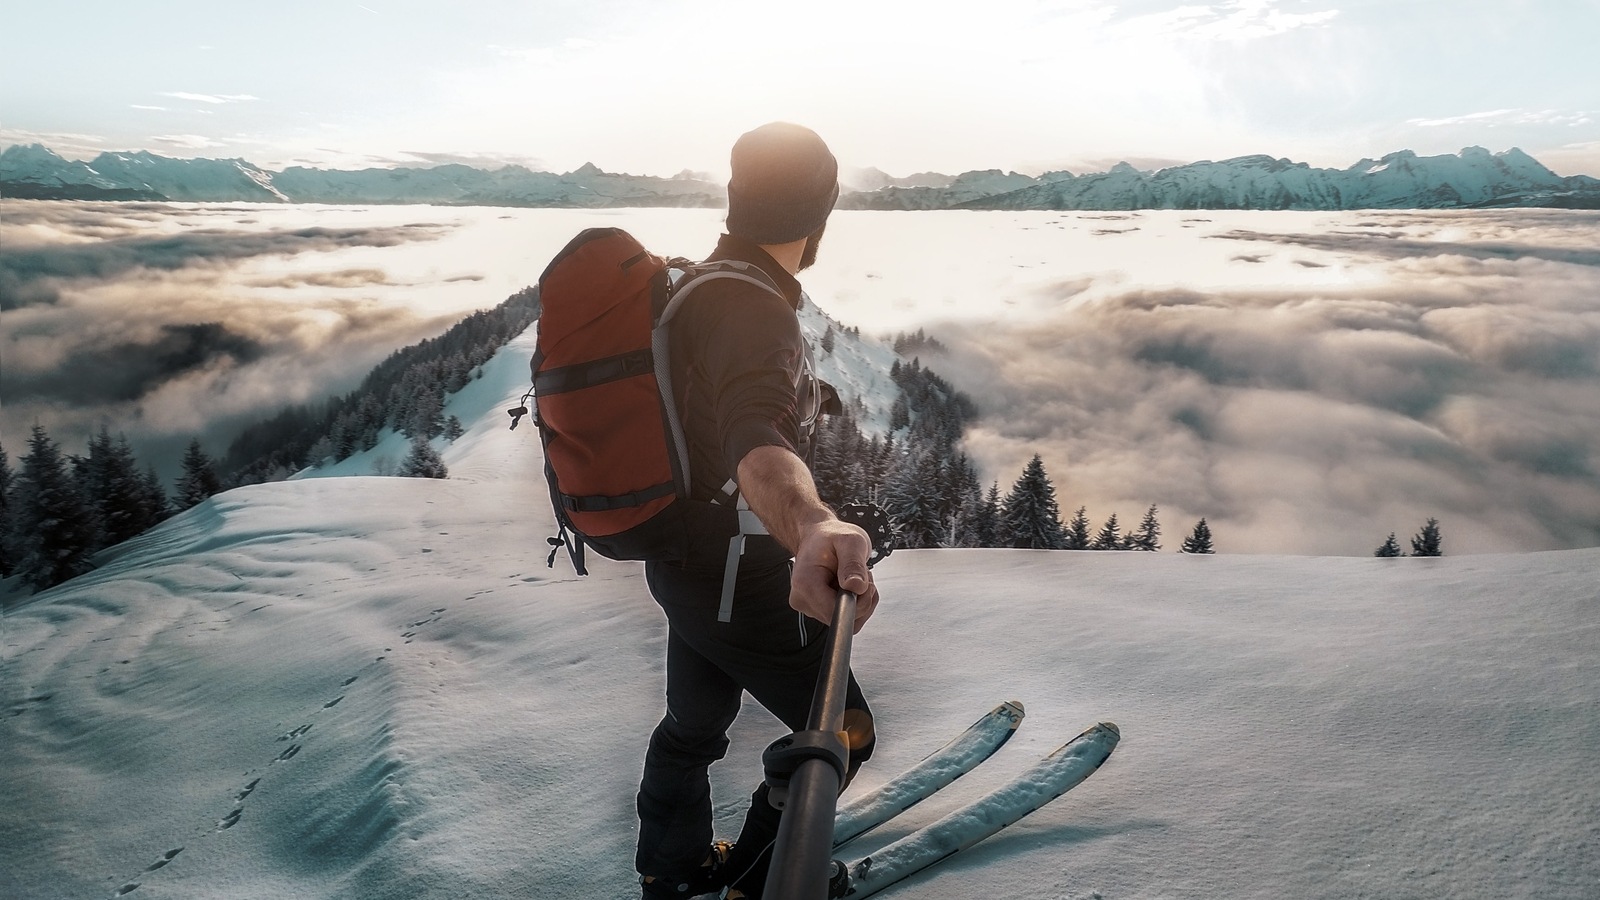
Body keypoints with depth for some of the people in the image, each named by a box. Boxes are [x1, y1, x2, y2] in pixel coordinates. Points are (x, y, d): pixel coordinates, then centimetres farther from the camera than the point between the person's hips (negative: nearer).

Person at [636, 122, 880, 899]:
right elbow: (757, 438, -50)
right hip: (735, 574, -10)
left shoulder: (696, 285, 4)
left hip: (685, 556, 10)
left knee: (697, 719, 28)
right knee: (842, 734, 10)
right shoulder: (751, 311, -28)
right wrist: (813, 529, -69)